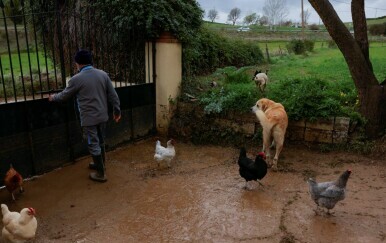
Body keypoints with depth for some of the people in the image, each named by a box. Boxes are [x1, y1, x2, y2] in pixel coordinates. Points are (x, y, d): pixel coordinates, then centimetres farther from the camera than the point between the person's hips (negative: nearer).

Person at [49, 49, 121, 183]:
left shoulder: (77, 79, -12)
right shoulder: (103, 74, 1)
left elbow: (64, 95, 2)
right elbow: (113, 95, 3)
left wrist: (53, 97, 23)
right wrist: (117, 110, 14)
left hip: (89, 118, -6)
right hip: (102, 116, 6)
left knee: (93, 145, 5)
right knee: (100, 142, 22)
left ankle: (101, 174, 13)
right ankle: (100, 164, 40)